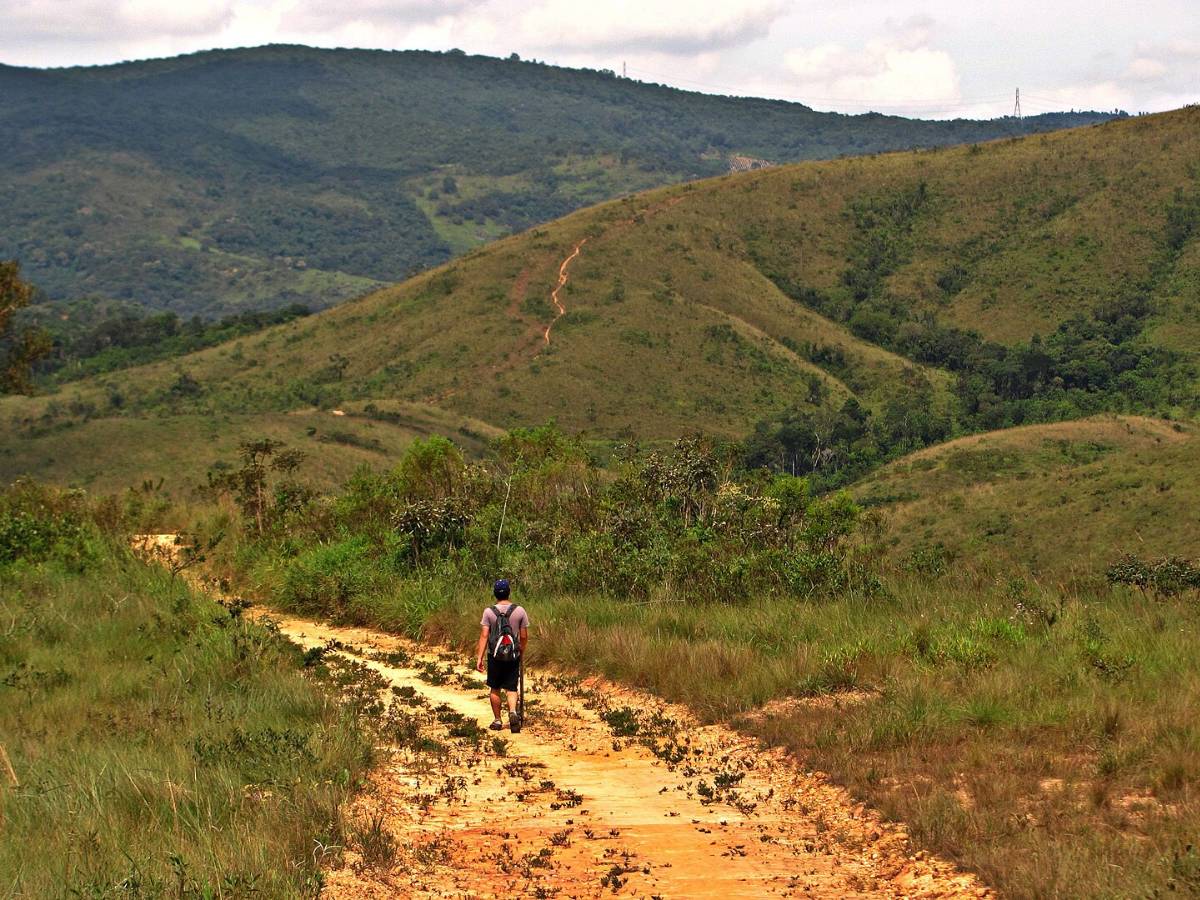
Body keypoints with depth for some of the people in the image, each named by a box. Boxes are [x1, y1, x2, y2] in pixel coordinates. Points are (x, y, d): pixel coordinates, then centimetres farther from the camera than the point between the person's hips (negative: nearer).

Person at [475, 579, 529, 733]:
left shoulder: (489, 612, -6)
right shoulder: (520, 611, -2)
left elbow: (484, 636, -9)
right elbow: (524, 636, 2)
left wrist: (479, 657, -8)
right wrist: (522, 653, 19)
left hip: (494, 656, 0)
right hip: (513, 656, 0)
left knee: (495, 689, 13)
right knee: (511, 688, 5)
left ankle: (497, 720, 17)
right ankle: (513, 711, -21)